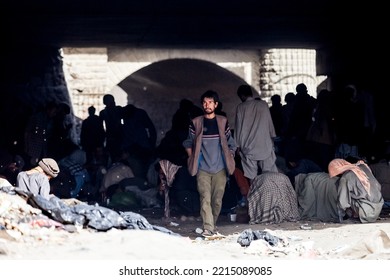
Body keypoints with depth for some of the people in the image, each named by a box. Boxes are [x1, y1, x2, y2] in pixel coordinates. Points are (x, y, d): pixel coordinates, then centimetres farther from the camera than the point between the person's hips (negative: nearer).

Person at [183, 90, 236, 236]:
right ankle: (208, 228, -15)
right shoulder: (195, 123, 4)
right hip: (203, 169, -1)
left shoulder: (223, 122, 6)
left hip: (220, 169, 1)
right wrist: (193, 159, 5)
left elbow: (231, 144, 12)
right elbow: (188, 143, 13)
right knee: (205, 198, -12)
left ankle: (213, 224, 21)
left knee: (217, 199, 4)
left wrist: (229, 161, 6)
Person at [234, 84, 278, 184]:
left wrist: (238, 145, 10)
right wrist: (272, 137, 20)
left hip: (248, 147, -1)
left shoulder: (240, 107, -3)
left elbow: (238, 127, 2)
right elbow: (270, 123, 8)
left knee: (252, 176, 3)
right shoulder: (263, 104, 1)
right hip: (265, 144, 1)